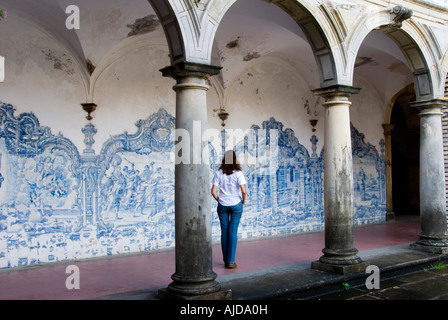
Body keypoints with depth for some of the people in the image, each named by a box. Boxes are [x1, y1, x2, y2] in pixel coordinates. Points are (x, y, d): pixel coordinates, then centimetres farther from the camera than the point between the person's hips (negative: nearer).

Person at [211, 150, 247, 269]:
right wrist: (243, 201, 3)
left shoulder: (218, 173, -3)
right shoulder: (238, 173, -9)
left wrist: (219, 200, 10)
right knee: (233, 232, 4)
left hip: (222, 206, 2)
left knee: (224, 232, 10)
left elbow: (213, 191, -6)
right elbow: (243, 191, -14)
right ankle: (231, 261, 5)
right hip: (236, 205, -2)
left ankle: (226, 260, 17)